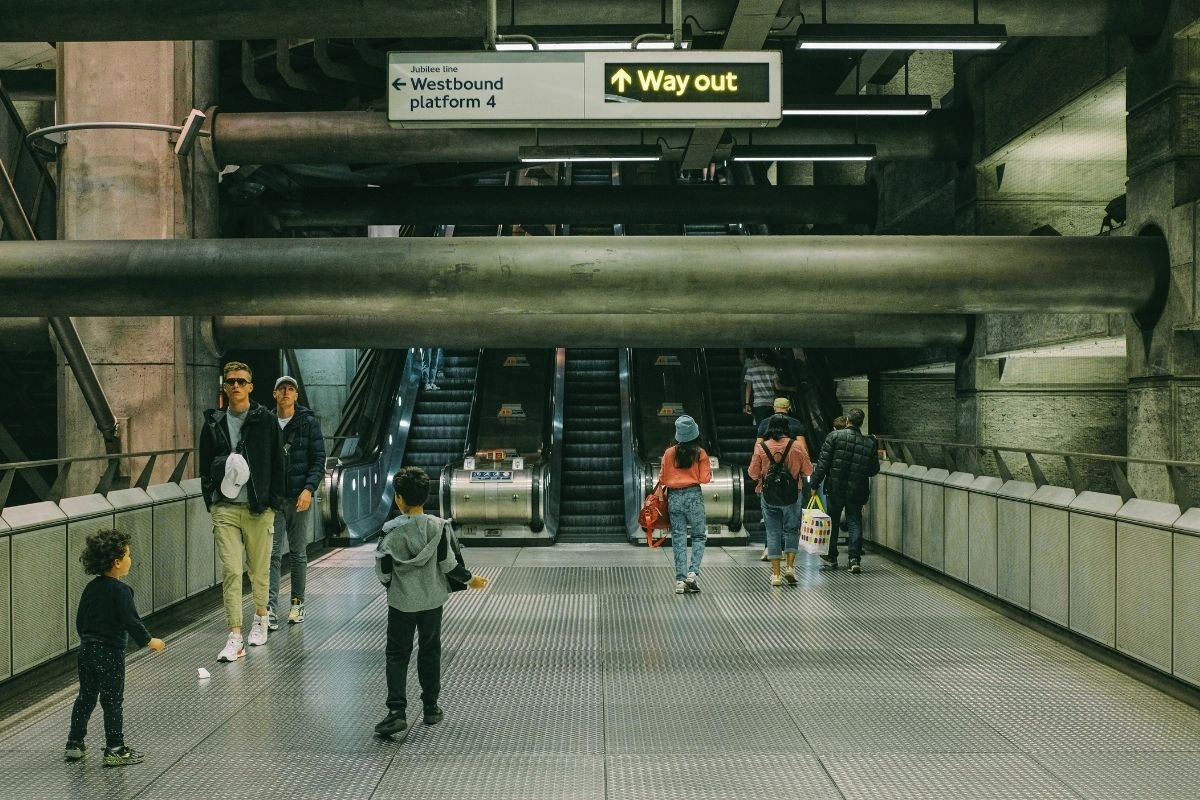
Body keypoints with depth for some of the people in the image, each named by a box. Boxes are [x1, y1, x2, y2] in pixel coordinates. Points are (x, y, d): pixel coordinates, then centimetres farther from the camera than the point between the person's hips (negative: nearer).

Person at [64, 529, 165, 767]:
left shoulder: (91, 587, 7)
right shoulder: (120, 591, -17)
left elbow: (80, 620, 14)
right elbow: (131, 621, -21)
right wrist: (148, 641, -9)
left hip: (87, 650, 7)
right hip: (110, 653, -7)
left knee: (85, 697, 18)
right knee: (113, 701, 1)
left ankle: (74, 745, 24)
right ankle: (115, 750, 5)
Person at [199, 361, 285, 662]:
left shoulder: (265, 421, 1)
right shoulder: (213, 423, 7)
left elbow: (277, 464, 1)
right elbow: (205, 465, 13)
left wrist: (274, 501, -4)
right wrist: (210, 499, 4)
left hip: (258, 508, -1)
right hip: (225, 508, 1)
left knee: (259, 569, 9)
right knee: (230, 572, -6)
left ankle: (260, 619, 33)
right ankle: (235, 637, -6)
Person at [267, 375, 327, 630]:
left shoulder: (309, 423, -1)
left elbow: (318, 460, -3)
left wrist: (309, 489, -16)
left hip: (299, 497, 0)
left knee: (298, 553, 10)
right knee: (272, 553, -6)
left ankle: (297, 603, 21)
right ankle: (270, 609, -9)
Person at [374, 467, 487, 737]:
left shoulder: (391, 531, -13)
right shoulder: (439, 527, -10)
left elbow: (383, 572, -7)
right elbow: (449, 564, -7)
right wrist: (471, 579, 10)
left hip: (401, 602, -2)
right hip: (432, 600, 2)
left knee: (396, 655, 6)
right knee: (430, 653, 16)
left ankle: (396, 711, -5)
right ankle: (431, 708, 23)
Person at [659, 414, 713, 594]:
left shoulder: (669, 453, 0)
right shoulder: (700, 453, -5)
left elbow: (662, 479, 5)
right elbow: (704, 479, -4)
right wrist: (709, 471, 16)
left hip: (673, 497, 2)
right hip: (693, 496, -2)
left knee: (678, 538, 6)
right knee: (699, 536, 13)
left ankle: (680, 580, 4)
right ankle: (693, 572, -4)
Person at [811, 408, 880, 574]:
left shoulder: (834, 436, -8)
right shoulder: (869, 443, -1)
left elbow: (823, 463, -10)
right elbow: (874, 469, 4)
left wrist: (815, 483, -5)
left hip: (835, 488, -1)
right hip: (857, 490, 1)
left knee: (833, 522, 13)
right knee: (855, 522, 8)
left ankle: (831, 558, 22)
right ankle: (855, 559, -2)